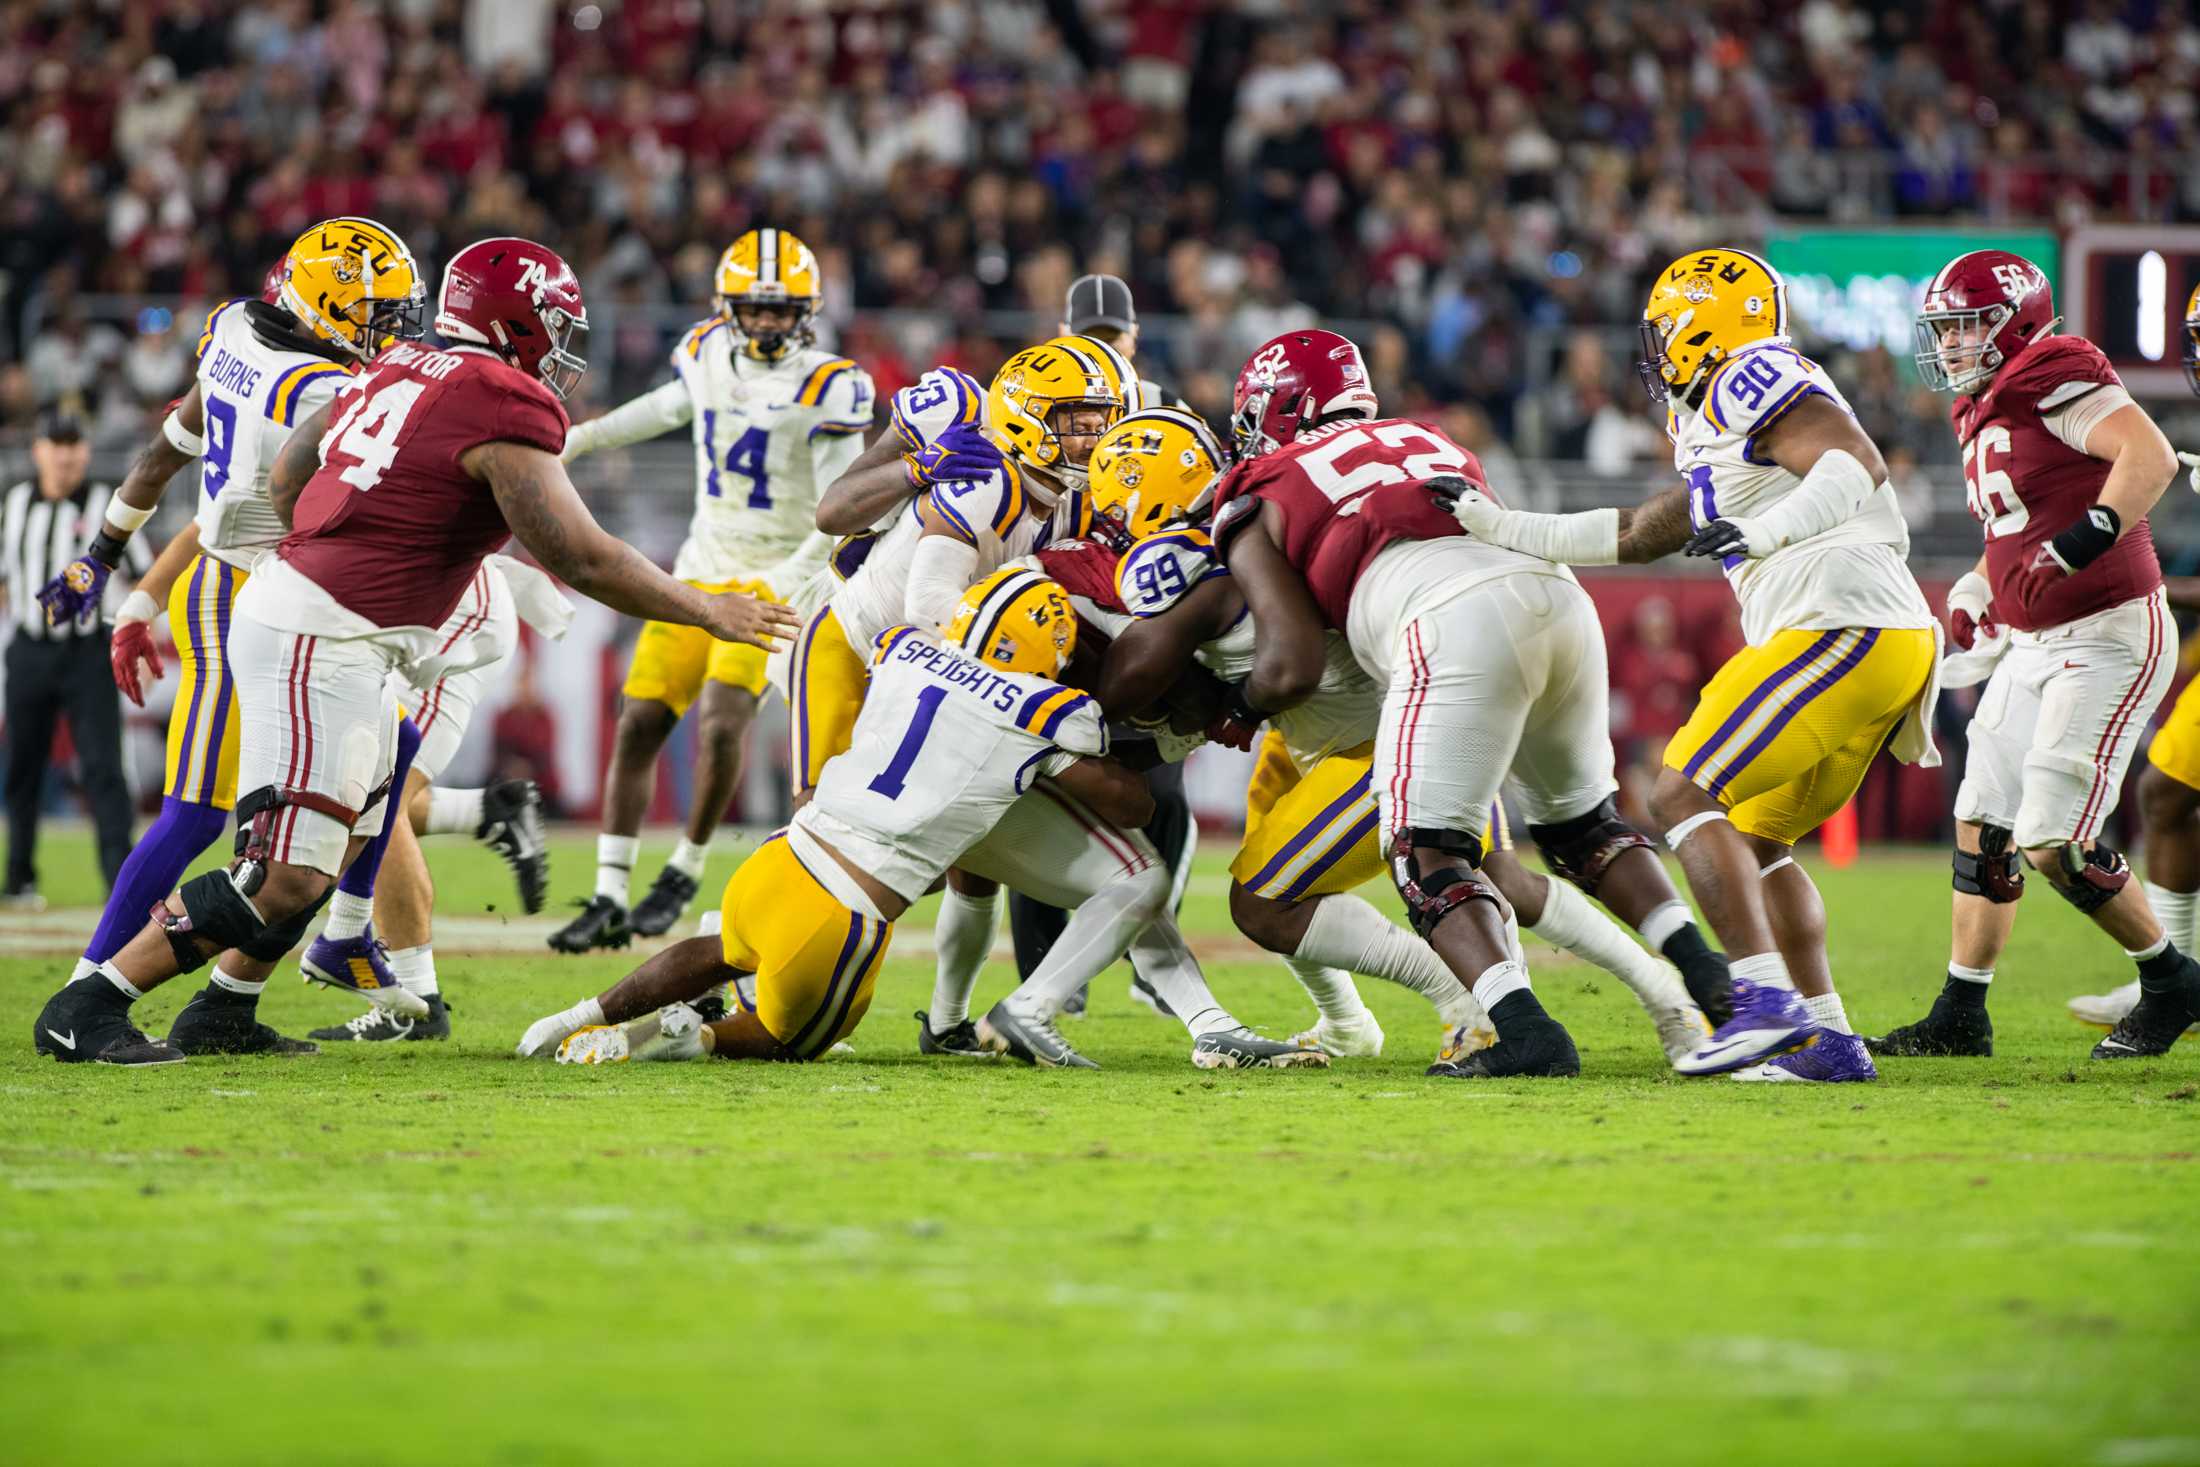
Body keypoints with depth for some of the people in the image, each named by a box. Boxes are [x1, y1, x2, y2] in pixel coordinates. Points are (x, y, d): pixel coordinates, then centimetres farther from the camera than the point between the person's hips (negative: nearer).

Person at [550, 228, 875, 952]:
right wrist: (585, 436, 27)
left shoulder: (830, 388, -13)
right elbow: (677, 403, 27)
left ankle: (685, 871, -3)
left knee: (722, 719, -23)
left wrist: (790, 581, -26)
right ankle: (610, 899, 3)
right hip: (704, 568, 5)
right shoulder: (707, 351, 4)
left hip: (780, 576, -5)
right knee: (638, 723, -3)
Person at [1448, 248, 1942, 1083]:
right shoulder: (1723, 434, 27)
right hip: (1890, 641, 10)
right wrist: (1501, 530, 34)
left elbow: (1857, 465, -17)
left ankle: (1767, 1003, -22)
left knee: (1684, 795, -10)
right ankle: (1829, 1039, 8)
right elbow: (1635, 536, 35)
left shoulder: (1750, 380, -2)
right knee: (1752, 837, 15)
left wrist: (1762, 531, -28)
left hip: (1845, 628, -10)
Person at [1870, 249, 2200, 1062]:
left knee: (2054, 841, -13)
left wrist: (2083, 540, -38)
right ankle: (1960, 1017, 16)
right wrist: (1976, 591, 11)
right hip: (2034, 645, 10)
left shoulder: (2053, 381, -15)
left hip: (2111, 638, -10)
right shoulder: (1983, 415, 14)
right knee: (1981, 827, 8)